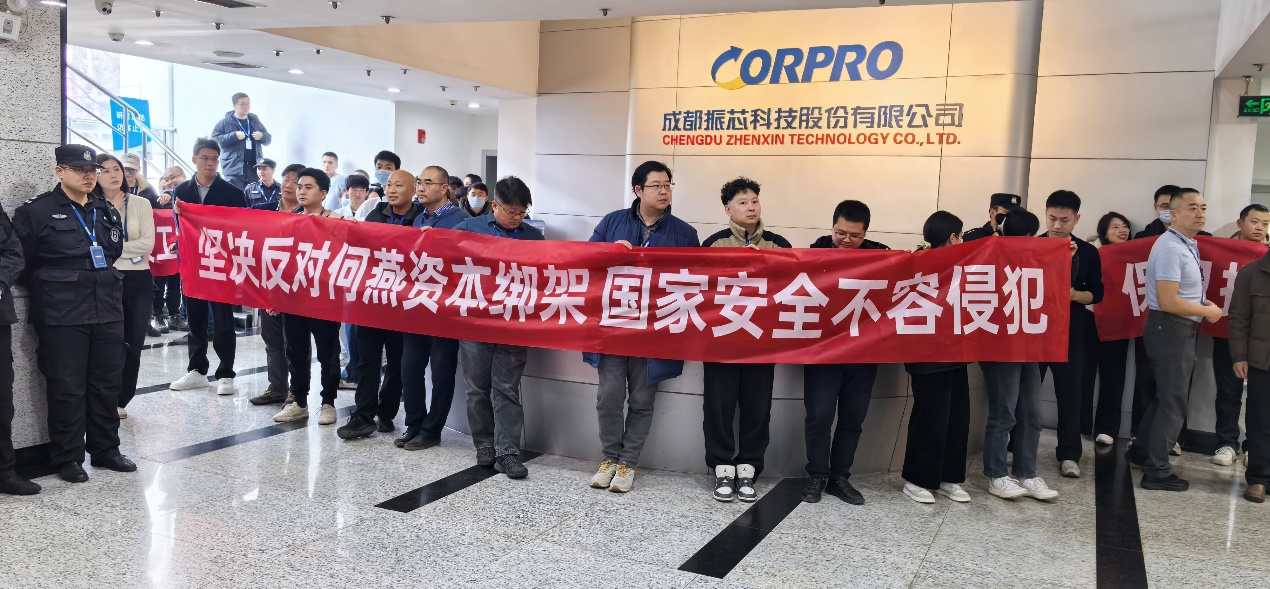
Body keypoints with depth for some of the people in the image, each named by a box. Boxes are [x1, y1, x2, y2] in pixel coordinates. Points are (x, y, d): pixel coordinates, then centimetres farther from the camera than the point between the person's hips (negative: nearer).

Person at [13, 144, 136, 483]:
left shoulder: (107, 212, 13)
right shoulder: (36, 211, -4)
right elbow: (21, 260, -2)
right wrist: (49, 292, 2)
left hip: (108, 311, 5)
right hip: (62, 316, -5)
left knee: (107, 384, 10)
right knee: (67, 388, 0)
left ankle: (105, 450, 23)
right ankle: (67, 458, 12)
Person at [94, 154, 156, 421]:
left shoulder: (141, 204, 4)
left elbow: (147, 244, -7)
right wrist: (129, 249, -15)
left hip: (138, 279, 2)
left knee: (133, 343, 6)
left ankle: (121, 399, 20)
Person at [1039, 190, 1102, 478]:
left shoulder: (1088, 252, 4)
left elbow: (1097, 293, 5)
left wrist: (1074, 295, -15)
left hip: (1071, 331, 1)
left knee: (1070, 392, 4)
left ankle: (1069, 455, 15)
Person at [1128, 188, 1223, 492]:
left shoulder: (1187, 245, 12)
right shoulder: (1171, 248, -21)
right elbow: (1168, 301, -27)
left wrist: (1202, 304, 8)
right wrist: (1208, 311, -14)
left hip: (1179, 329, 10)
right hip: (1171, 329, -10)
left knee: (1168, 395, 20)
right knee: (1174, 399, -3)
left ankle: (1142, 450, 33)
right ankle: (1157, 470, 6)